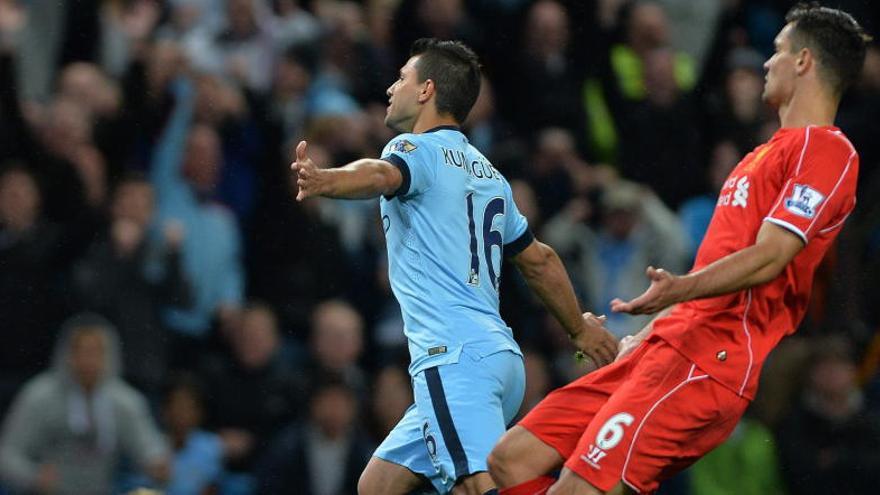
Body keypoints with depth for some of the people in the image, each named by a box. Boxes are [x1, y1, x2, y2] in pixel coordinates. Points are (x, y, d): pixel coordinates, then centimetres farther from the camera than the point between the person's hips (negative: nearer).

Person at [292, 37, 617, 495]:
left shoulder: (419, 148, -2)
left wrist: (322, 181, -47)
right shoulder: (486, 173, 24)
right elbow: (539, 260, 32)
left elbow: (380, 175, -27)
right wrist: (580, 328, 45)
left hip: (455, 356, -9)